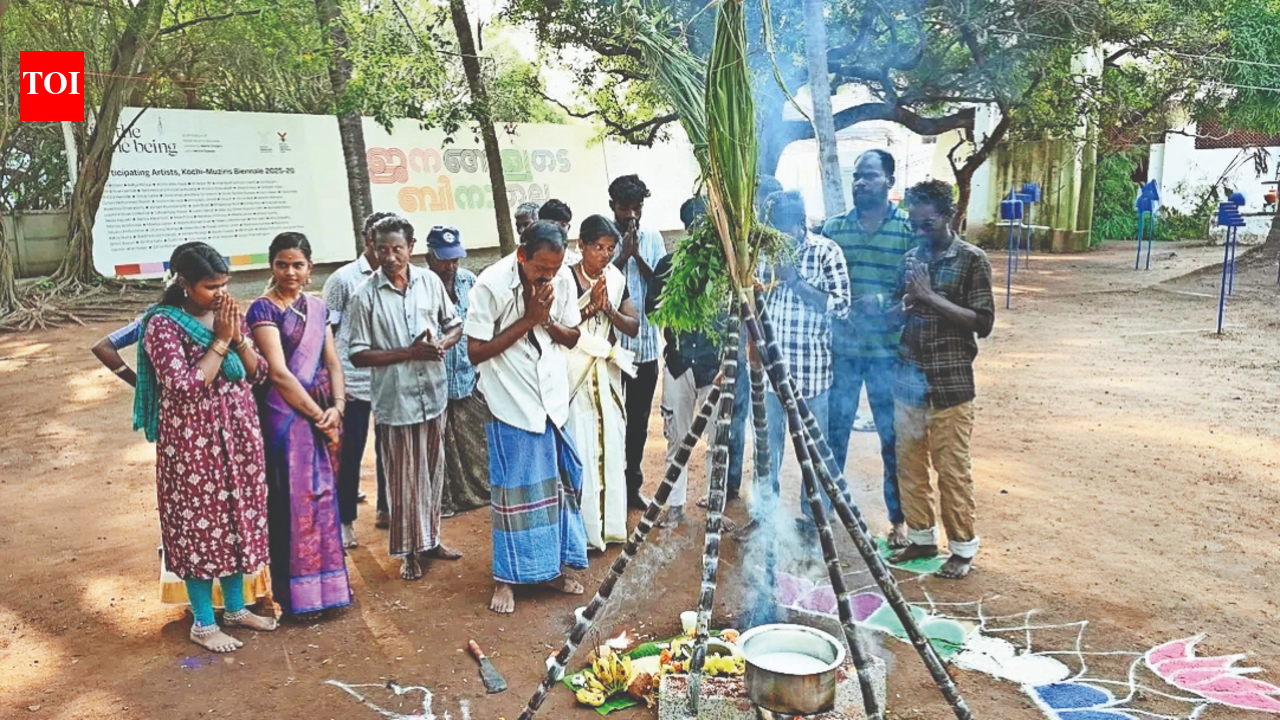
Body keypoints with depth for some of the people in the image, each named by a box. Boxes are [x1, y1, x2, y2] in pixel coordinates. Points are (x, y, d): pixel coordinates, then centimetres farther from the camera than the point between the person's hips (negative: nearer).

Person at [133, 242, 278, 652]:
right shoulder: (163, 325, -14)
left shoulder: (229, 315, 5)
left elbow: (258, 374, 5)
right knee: (199, 524, 3)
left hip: (238, 436, 6)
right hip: (193, 442, -6)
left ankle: (235, 608, 30)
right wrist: (221, 340, -20)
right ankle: (203, 623, 17)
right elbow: (186, 387, -22)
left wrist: (238, 337, -11)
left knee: (238, 518, 14)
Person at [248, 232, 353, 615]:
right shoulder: (264, 309, -9)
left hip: (322, 413, 6)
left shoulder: (317, 307, 11)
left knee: (324, 496, 12)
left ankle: (327, 581, 26)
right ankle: (299, 593, 12)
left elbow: (332, 362, 8)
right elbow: (279, 373, -15)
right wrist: (318, 416, -13)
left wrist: (337, 408, -8)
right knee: (295, 499, 0)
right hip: (287, 416, -6)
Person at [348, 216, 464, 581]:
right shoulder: (366, 296, -8)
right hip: (394, 400, -3)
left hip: (434, 395, 3)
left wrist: (441, 344, -12)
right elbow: (358, 355, -9)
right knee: (404, 479, 6)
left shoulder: (430, 281, 0)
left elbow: (454, 325, 11)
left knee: (432, 472, 16)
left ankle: (431, 538, 33)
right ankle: (410, 550, 21)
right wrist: (409, 352, -18)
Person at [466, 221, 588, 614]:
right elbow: (476, 350, -15)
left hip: (552, 397, 5)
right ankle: (507, 578, 16)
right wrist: (527, 320, -20)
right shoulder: (491, 285, -16)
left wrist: (546, 319, -15)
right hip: (511, 401, -4)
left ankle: (553, 566, 28)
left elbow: (572, 337, 6)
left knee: (556, 481, 12)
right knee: (513, 488, 2)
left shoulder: (562, 282, -4)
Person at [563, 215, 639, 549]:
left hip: (607, 374, 5)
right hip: (575, 374, -5)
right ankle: (583, 528, 6)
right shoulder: (564, 278, -9)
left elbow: (633, 327, 4)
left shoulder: (616, 279, 7)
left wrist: (609, 309, -12)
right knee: (580, 448, -5)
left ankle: (610, 522, 22)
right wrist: (589, 306, -19)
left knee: (611, 445, 9)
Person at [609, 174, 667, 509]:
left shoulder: (653, 238, 6)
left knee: (639, 420, 13)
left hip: (646, 344, 3)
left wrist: (637, 255, -14)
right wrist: (623, 256, -19)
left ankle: (633, 485, 26)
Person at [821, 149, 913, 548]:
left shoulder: (910, 228, -4)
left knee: (894, 439, 7)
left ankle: (899, 519, 23)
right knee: (833, 433, 11)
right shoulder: (833, 228, 5)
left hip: (888, 353, -2)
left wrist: (884, 301, -21)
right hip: (841, 349, 2)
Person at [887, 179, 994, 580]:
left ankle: (963, 548, 14)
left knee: (952, 468, 0)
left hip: (950, 383, -5)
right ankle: (921, 538, 25)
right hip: (908, 378, 6)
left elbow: (983, 322, -11)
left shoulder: (971, 260, -5)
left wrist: (931, 297, -18)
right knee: (908, 464, 10)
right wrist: (903, 305, -6)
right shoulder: (910, 258, 11)